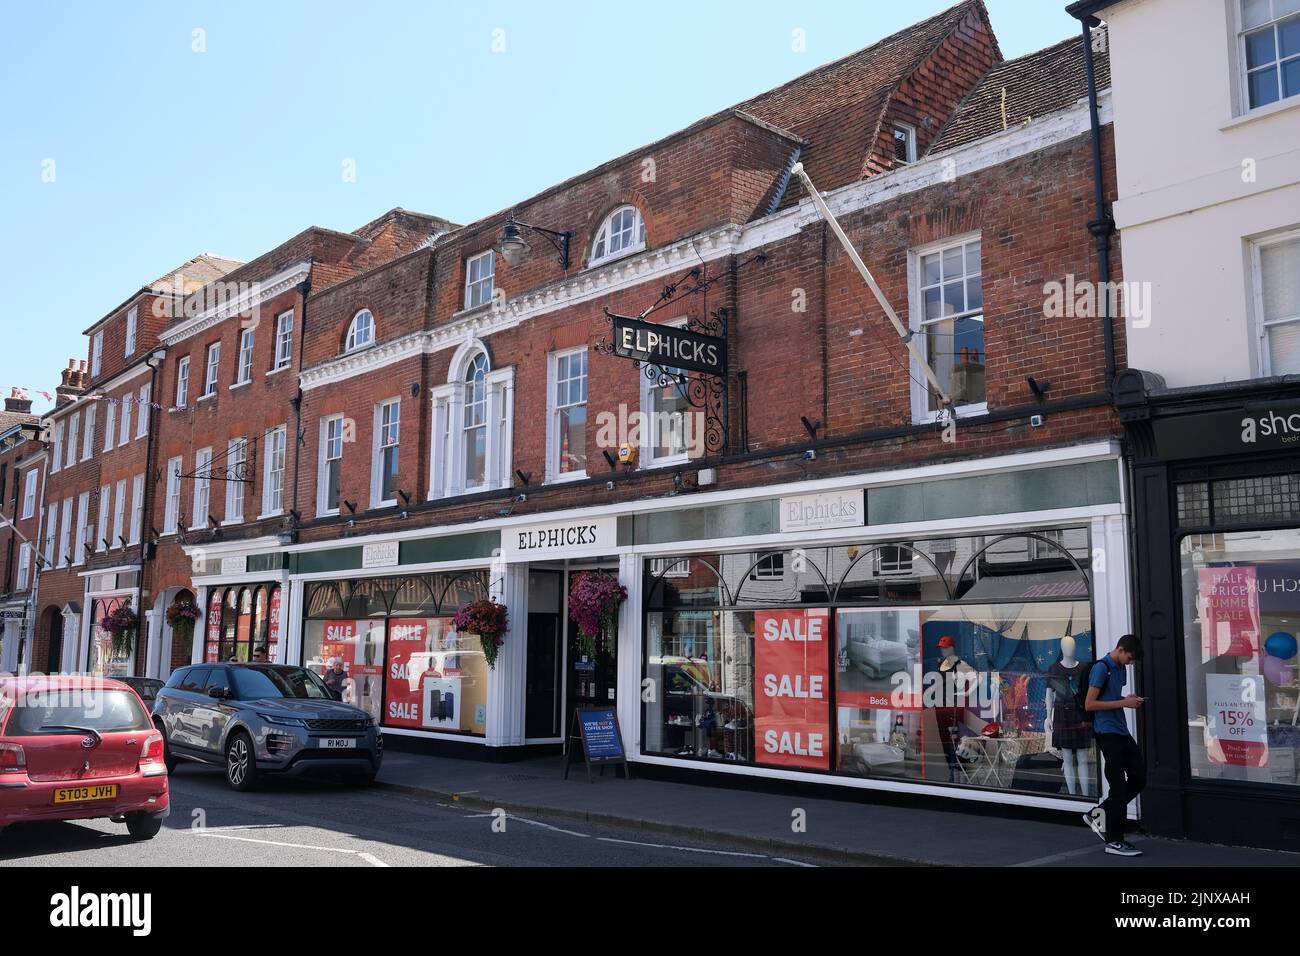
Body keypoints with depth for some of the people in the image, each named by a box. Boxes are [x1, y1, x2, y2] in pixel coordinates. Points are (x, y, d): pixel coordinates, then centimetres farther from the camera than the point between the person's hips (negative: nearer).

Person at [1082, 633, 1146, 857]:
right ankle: (1114, 841, 4)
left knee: (1139, 777, 8)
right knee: (1119, 786, -5)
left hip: (1121, 732, 9)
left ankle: (1098, 814, 19)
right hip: (1107, 733, -9)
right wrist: (1123, 703, -18)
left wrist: (1130, 700, 5)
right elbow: (1089, 704, -17)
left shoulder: (1121, 669, 14)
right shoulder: (1101, 668, -13)